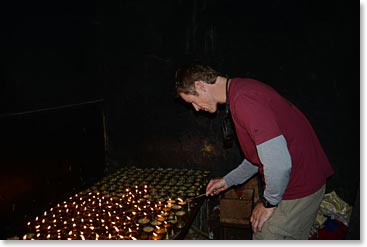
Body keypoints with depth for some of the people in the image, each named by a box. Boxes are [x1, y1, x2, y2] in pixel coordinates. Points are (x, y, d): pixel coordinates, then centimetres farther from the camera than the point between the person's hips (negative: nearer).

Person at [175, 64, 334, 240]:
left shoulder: (243, 99, -25)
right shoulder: (242, 89, 9)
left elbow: (279, 163, -31)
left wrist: (269, 203, -13)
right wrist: (228, 180, 19)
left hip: (297, 190, -10)